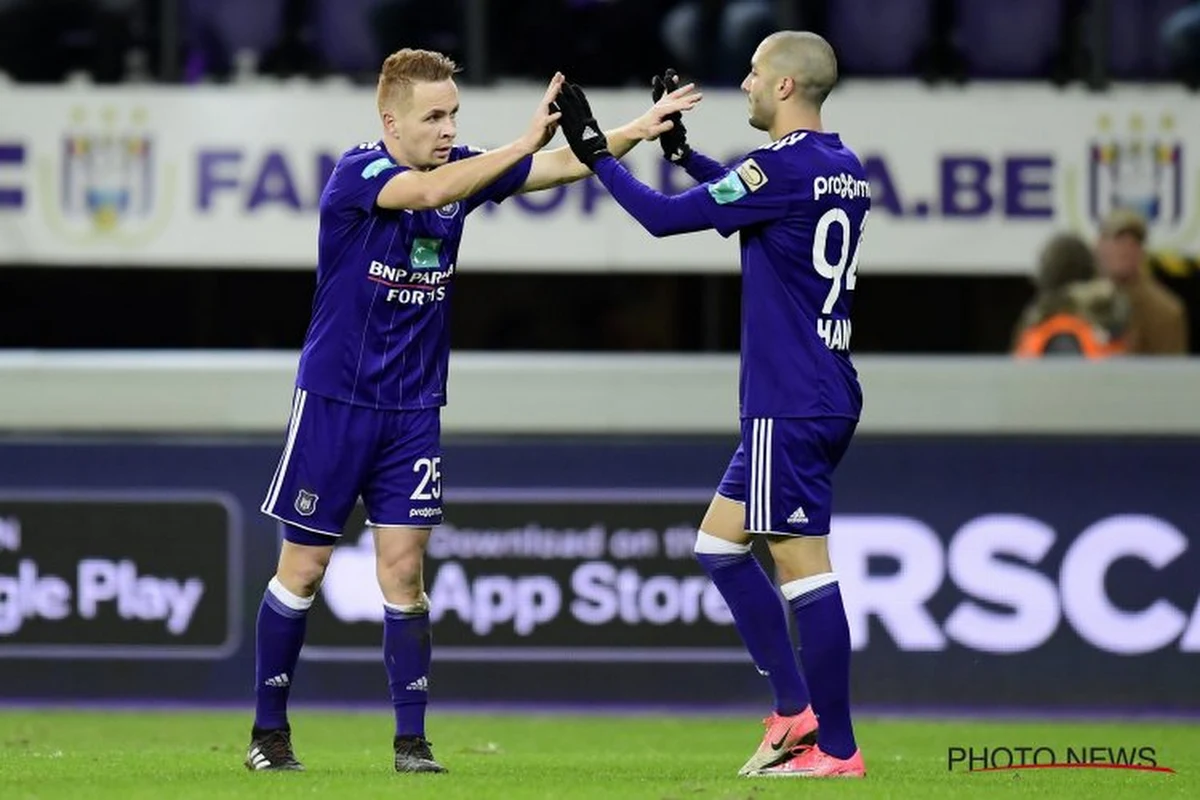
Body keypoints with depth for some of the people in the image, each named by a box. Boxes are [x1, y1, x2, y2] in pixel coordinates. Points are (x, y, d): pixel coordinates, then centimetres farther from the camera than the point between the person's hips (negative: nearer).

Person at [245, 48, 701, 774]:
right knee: (304, 570, 3)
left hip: (414, 409, 4)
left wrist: (639, 129, -15)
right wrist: (528, 141, -38)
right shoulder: (357, 173, -15)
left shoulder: (464, 168, 2)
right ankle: (269, 730, 15)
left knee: (403, 570, -1)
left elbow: (566, 166, 0)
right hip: (335, 401, -4)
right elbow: (429, 192, -33)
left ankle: (412, 740, 2)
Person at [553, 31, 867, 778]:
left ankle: (836, 748, -5)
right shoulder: (846, 170, 12)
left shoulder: (783, 168, -16)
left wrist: (595, 152, -1)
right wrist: (683, 150, 30)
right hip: (824, 398, 10)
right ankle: (796, 709, 13)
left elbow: (664, 217, -12)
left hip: (791, 404, -10)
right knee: (721, 542, 16)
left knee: (804, 565, -7)